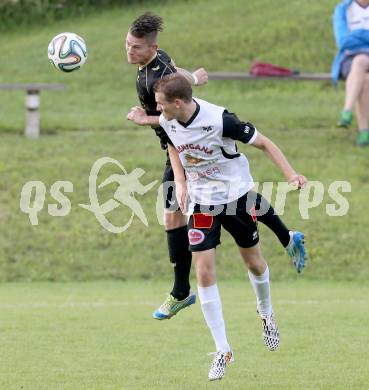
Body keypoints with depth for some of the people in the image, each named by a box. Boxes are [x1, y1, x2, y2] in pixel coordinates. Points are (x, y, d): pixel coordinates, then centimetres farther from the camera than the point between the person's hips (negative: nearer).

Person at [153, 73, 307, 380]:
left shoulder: (219, 120, -28)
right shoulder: (167, 122, -11)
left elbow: (263, 143, -17)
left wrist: (291, 174, -27)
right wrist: (181, 182, -2)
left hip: (237, 196, -3)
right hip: (201, 201, 3)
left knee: (254, 263, 14)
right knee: (204, 272, -8)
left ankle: (266, 314, 47)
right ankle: (223, 351, -1)